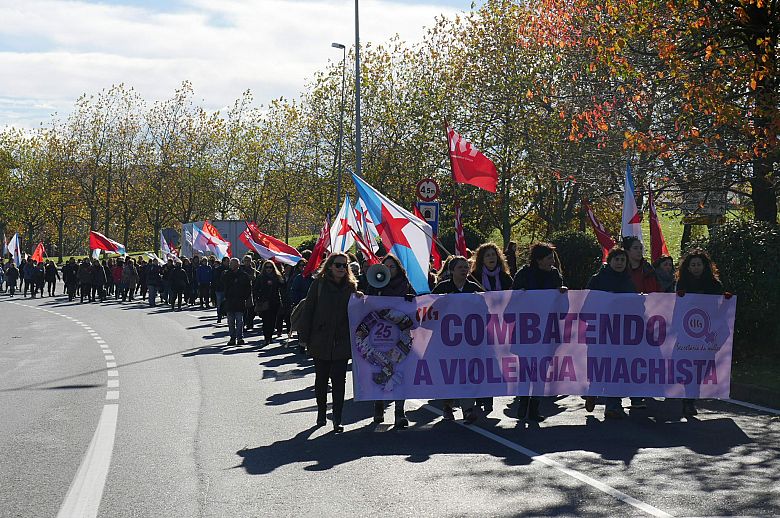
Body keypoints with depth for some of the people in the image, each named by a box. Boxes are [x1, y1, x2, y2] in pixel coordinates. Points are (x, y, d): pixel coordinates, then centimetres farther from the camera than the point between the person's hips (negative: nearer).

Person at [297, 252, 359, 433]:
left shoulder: (351, 286, 3)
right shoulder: (319, 284, -3)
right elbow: (308, 310, -2)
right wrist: (305, 337, -4)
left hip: (342, 342, 0)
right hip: (320, 341, 0)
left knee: (339, 380, -2)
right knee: (321, 379, 13)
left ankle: (337, 419, 1)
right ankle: (321, 413, 30)